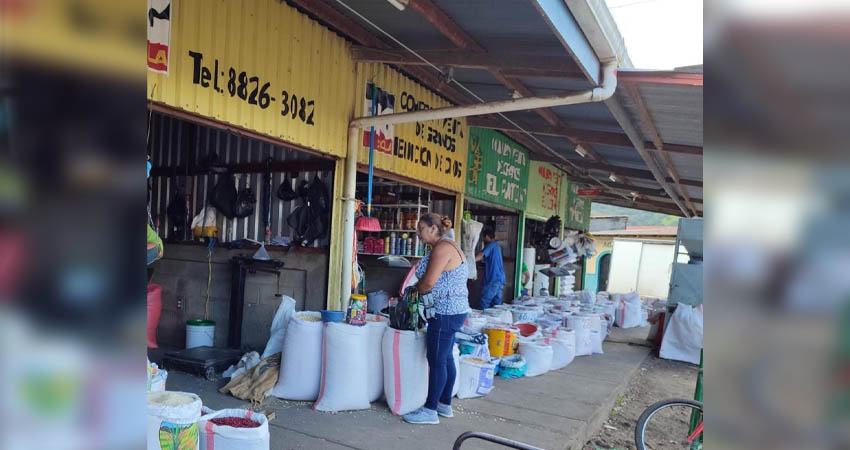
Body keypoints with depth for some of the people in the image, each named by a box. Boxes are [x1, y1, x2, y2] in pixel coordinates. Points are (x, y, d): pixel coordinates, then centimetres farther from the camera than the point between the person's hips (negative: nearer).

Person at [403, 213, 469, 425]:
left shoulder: (442, 248, -17)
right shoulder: (448, 246, 16)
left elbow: (428, 282, -21)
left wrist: (415, 290, -2)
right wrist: (421, 288, 5)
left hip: (445, 313, -11)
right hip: (454, 310, 11)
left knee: (437, 360, -3)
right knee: (445, 358, 17)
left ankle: (430, 410, 5)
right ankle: (445, 404, 28)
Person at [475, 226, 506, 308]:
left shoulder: (491, 245, -9)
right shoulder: (497, 245, 20)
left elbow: (481, 255, -23)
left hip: (493, 279, -9)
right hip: (501, 280, 9)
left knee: (484, 303, -8)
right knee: (497, 304, 9)